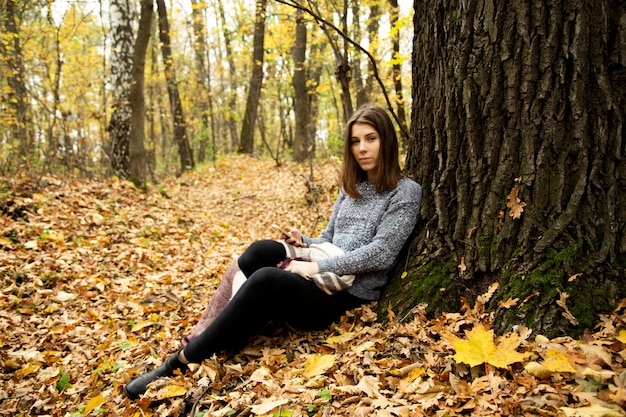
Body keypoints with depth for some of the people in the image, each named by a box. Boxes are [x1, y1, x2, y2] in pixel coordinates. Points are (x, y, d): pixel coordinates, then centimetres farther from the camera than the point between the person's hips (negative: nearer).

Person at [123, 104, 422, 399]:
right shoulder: (351, 187, 17)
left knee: (265, 279, -31)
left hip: (348, 298, -6)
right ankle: (207, 332, -19)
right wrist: (305, 243, -2)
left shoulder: (405, 192, -4)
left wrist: (317, 266, -17)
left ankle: (182, 362, -20)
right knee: (262, 250, -23)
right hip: (323, 279, 6)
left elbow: (381, 253, -15)